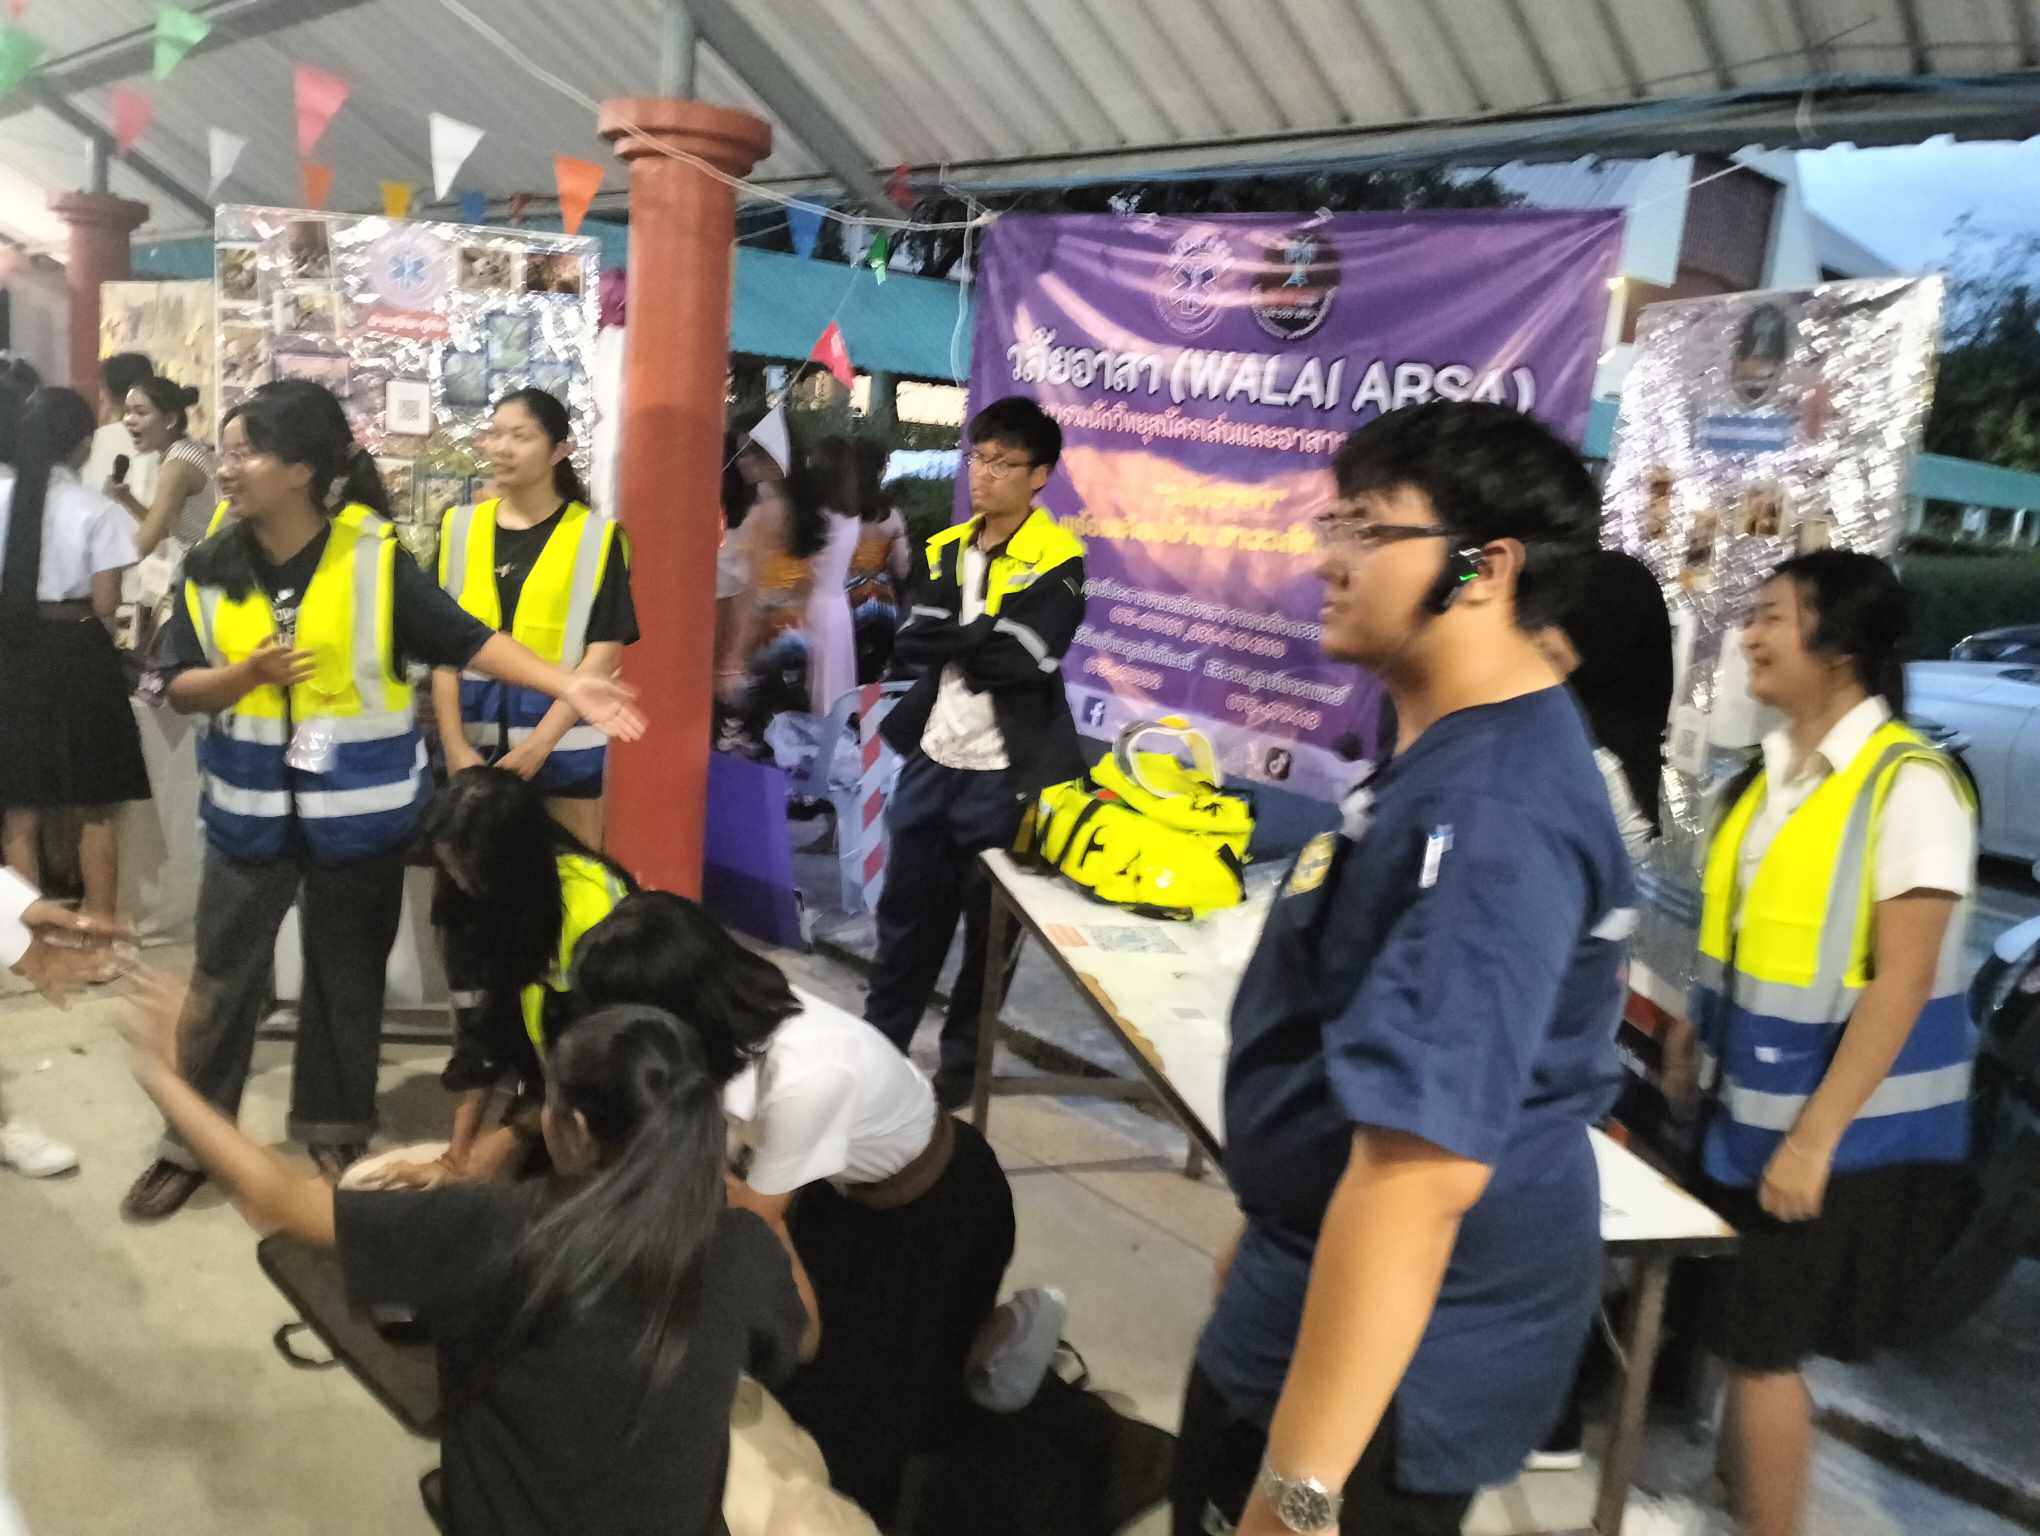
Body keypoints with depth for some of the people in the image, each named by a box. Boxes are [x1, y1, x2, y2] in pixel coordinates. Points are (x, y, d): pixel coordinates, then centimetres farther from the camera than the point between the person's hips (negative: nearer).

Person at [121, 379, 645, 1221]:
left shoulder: (374, 557, -12)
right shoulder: (212, 565, -3)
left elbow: (467, 640, -15)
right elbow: (178, 685, 0)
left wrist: (568, 687, -26)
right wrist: (245, 675, -21)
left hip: (356, 803, -2)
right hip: (250, 803, 2)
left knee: (346, 971, 13)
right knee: (223, 973, 11)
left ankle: (333, 1132, 30)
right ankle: (189, 1141, 27)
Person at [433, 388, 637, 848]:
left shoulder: (596, 536, -2)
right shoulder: (460, 528, 7)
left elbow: (604, 651, -7)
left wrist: (537, 744, -14)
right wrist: (454, 745, -7)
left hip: (563, 744, -3)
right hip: (474, 741, 3)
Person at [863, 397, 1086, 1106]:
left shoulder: (1058, 558, -9)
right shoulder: (943, 548, 9)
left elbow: (1022, 658, -22)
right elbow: (911, 641, -4)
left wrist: (953, 639, -12)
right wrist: (983, 639, -18)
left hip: (1003, 774, -5)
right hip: (931, 759, 6)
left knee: (989, 924, 8)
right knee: (906, 912, 15)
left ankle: (965, 1058, 24)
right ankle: (877, 1041, 30)